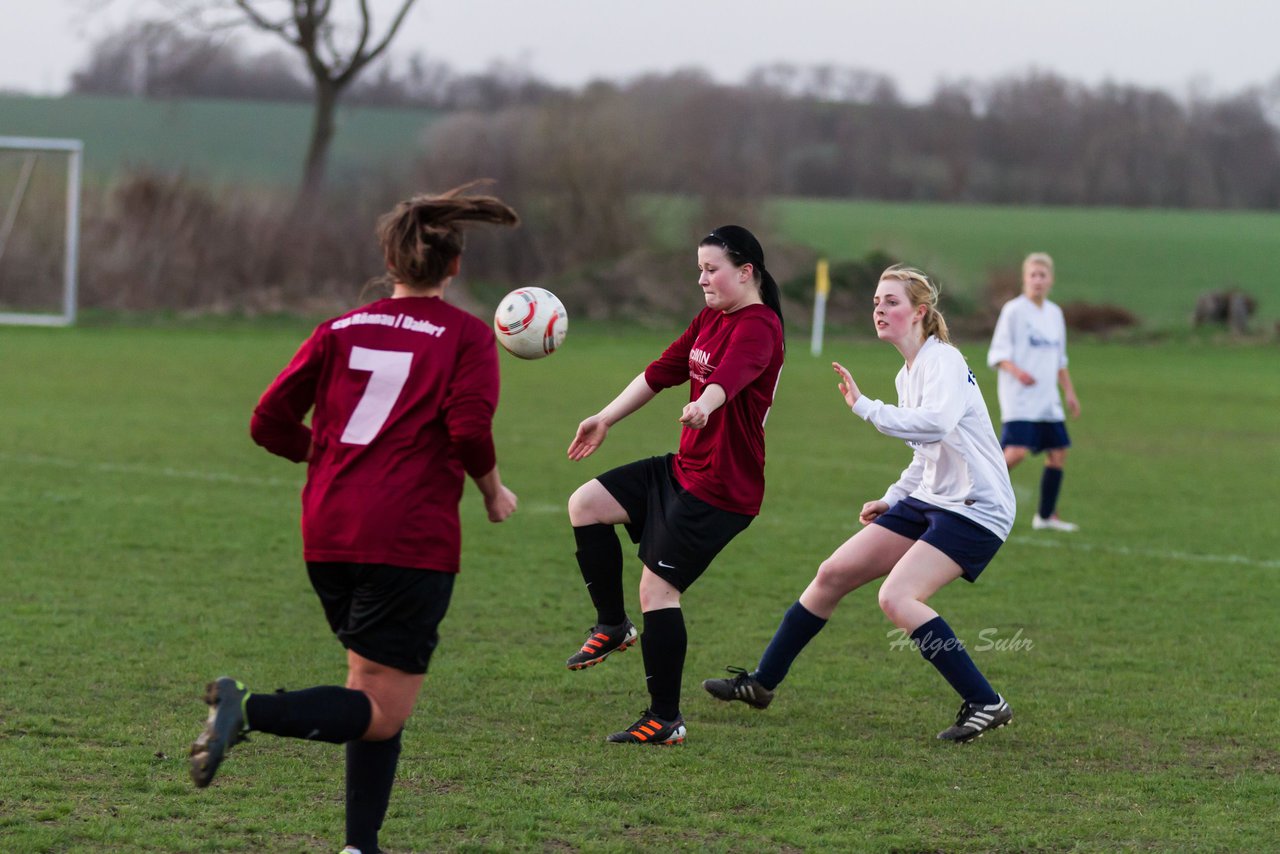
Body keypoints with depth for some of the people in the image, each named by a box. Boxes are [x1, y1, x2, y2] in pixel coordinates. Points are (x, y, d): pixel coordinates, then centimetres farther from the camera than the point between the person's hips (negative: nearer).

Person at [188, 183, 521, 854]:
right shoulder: (466, 336, 1)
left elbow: (269, 422, 7)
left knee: (375, 693, 19)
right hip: (412, 540, -6)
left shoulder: (341, 330, 12)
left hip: (328, 537, 6)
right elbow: (469, 431, -14)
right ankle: (250, 711, -27)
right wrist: (493, 492, 4)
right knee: (383, 713, -4)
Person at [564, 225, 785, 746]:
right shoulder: (710, 320, 13)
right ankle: (613, 626, 14)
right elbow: (662, 372, 23)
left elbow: (730, 375, -38)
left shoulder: (758, 326, -16)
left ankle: (666, 720, -1)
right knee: (585, 504, 1)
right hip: (683, 467, 9)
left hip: (722, 487, -9)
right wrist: (605, 419, 25)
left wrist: (704, 406, -58)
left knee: (658, 587, -10)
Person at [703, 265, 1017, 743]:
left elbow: (936, 424, -36)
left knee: (896, 598, -25)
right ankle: (762, 682, 20)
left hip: (976, 511, -9)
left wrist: (864, 407, -33)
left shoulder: (943, 362, -15)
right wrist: (892, 500, 18)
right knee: (834, 574, 6)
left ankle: (985, 704, -18)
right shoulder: (908, 374, 14)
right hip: (927, 499, 9)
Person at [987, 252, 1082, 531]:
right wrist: (1017, 371, -26)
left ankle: (1046, 516, 16)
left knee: (1058, 453, 5)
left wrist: (1069, 392, 19)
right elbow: (997, 353, -9)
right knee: (1017, 451, -21)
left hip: (1047, 400, 7)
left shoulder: (1054, 314, 15)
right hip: (1018, 398, -7)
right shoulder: (1013, 310, -5)